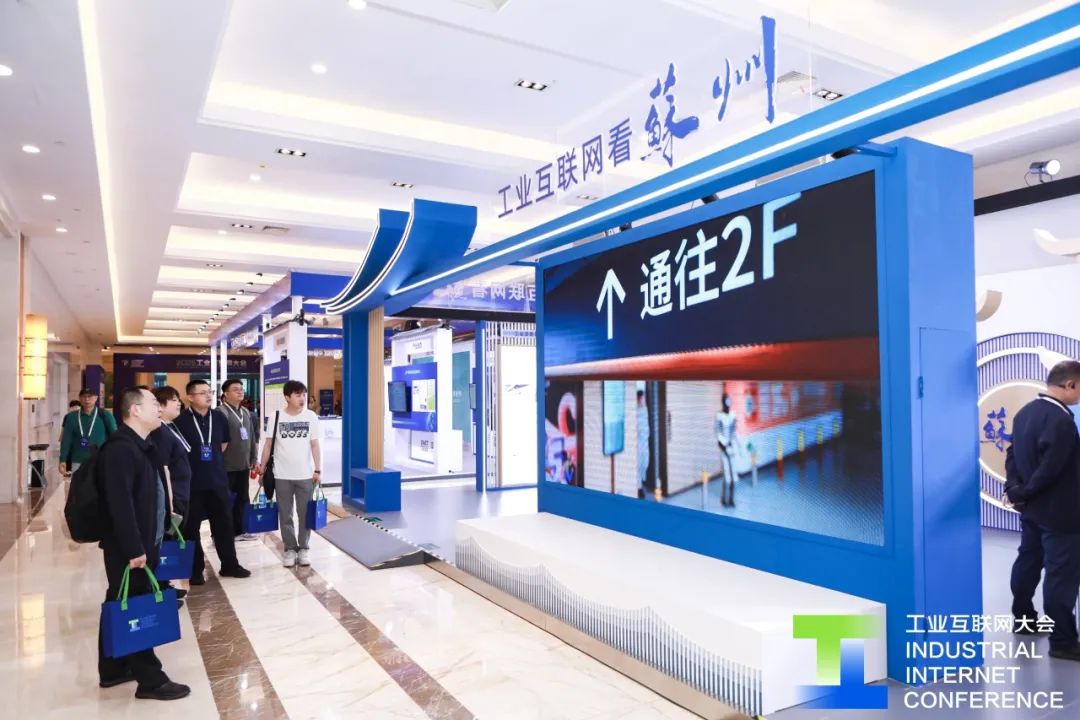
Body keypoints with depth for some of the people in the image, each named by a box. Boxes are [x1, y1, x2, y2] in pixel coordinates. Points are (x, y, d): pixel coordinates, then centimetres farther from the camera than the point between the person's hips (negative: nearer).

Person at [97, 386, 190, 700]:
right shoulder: (120, 449, -20)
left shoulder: (140, 446, 12)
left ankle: (113, 670, 30)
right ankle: (150, 680, 6)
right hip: (127, 548, -10)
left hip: (140, 543, 10)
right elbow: (120, 505, -25)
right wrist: (134, 549, -24)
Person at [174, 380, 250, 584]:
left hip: (218, 480, 4)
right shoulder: (181, 420, -12)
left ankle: (229, 564, 22)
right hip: (191, 483, -4)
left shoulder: (219, 417, 3)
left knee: (224, 524, 10)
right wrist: (191, 463, 3)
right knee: (191, 528, 6)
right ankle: (195, 569, 19)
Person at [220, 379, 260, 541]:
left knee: (242, 499, 15)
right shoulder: (221, 412, -14)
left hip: (243, 465, 8)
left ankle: (238, 530, 27)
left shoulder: (246, 412, 12)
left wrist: (254, 458, 15)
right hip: (227, 466, -8)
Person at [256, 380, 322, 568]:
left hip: (306, 475, 1)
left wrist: (318, 470, -1)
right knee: (285, 515, 8)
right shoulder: (277, 417, -4)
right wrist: (262, 470, 0)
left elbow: (314, 445, 3)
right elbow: (268, 444, 1)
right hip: (282, 475, 0)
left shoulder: (311, 417, -1)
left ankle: (303, 548, 20)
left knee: (305, 514, 7)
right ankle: (290, 549, 19)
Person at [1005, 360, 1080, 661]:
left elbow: (1013, 453, 6)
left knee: (1029, 559, 21)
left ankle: (1023, 617, 35)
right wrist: (1022, 494, -12)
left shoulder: (1025, 412, 4)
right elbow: (1050, 469, -25)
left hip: (1032, 507, 9)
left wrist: (1015, 487, -4)